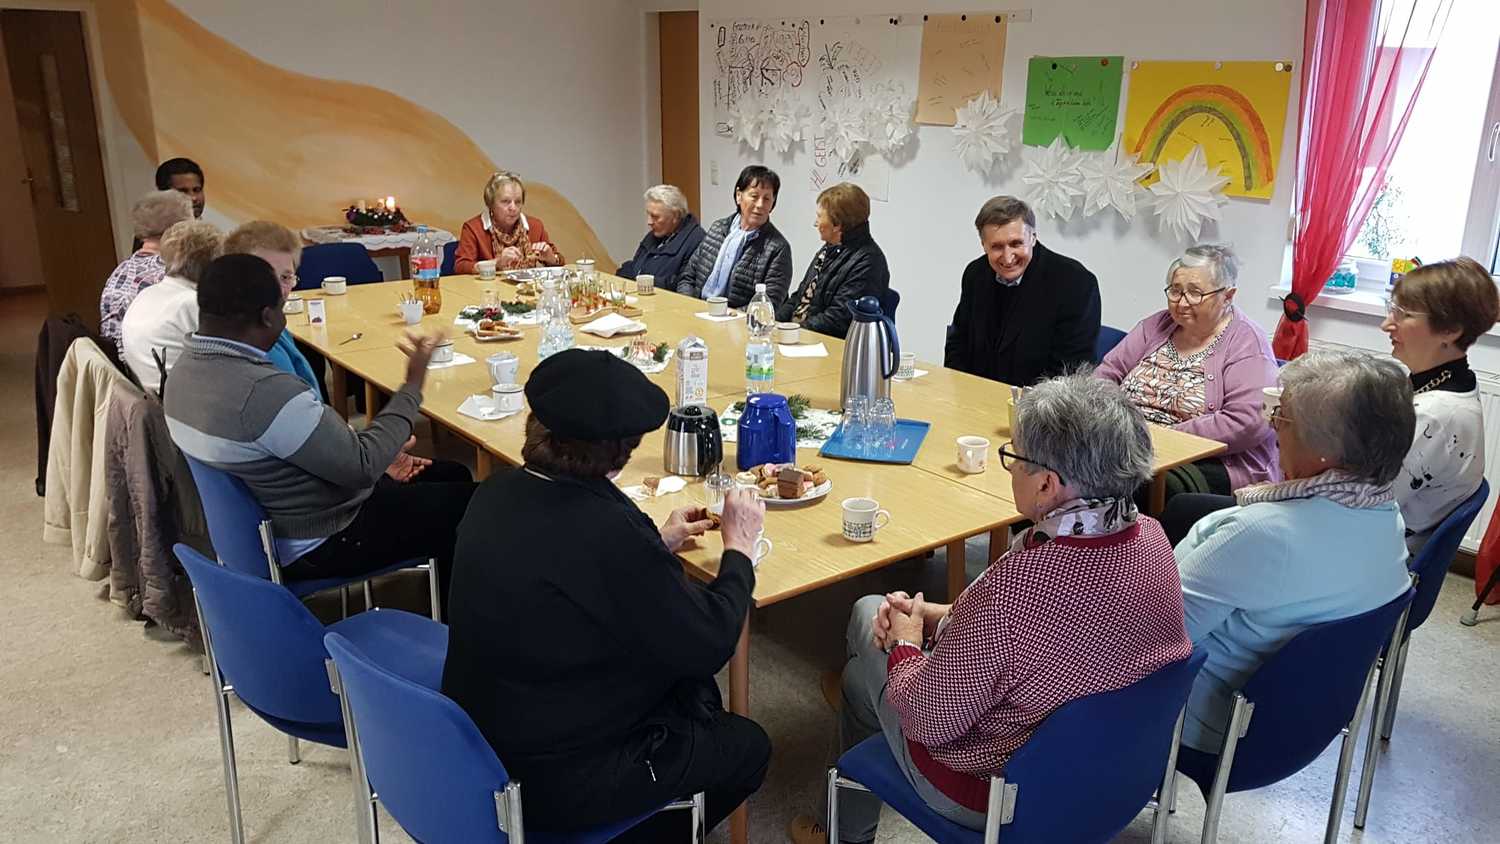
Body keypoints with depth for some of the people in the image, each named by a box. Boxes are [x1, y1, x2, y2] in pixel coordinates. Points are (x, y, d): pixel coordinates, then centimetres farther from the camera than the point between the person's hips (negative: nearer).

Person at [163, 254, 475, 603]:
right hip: (315, 545, -9)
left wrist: (382, 456, 4)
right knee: (467, 503, 3)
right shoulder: (265, 392, -34)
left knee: (448, 478, 20)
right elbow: (362, 467, -25)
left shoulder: (187, 367, -3)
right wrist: (412, 387, -15)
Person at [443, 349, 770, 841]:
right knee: (748, 747, 15)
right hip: (556, 782, -8)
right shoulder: (609, 532, -32)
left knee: (696, 694, 24)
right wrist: (738, 549, -5)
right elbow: (708, 646, -19)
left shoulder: (496, 496, -7)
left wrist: (657, 544, 15)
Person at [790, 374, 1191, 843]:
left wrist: (904, 644, -6)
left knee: (861, 672, 21)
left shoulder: (1011, 588, -40)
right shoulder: (1151, 538, -16)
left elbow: (927, 719, -26)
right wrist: (943, 615, -1)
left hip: (993, 795, -7)